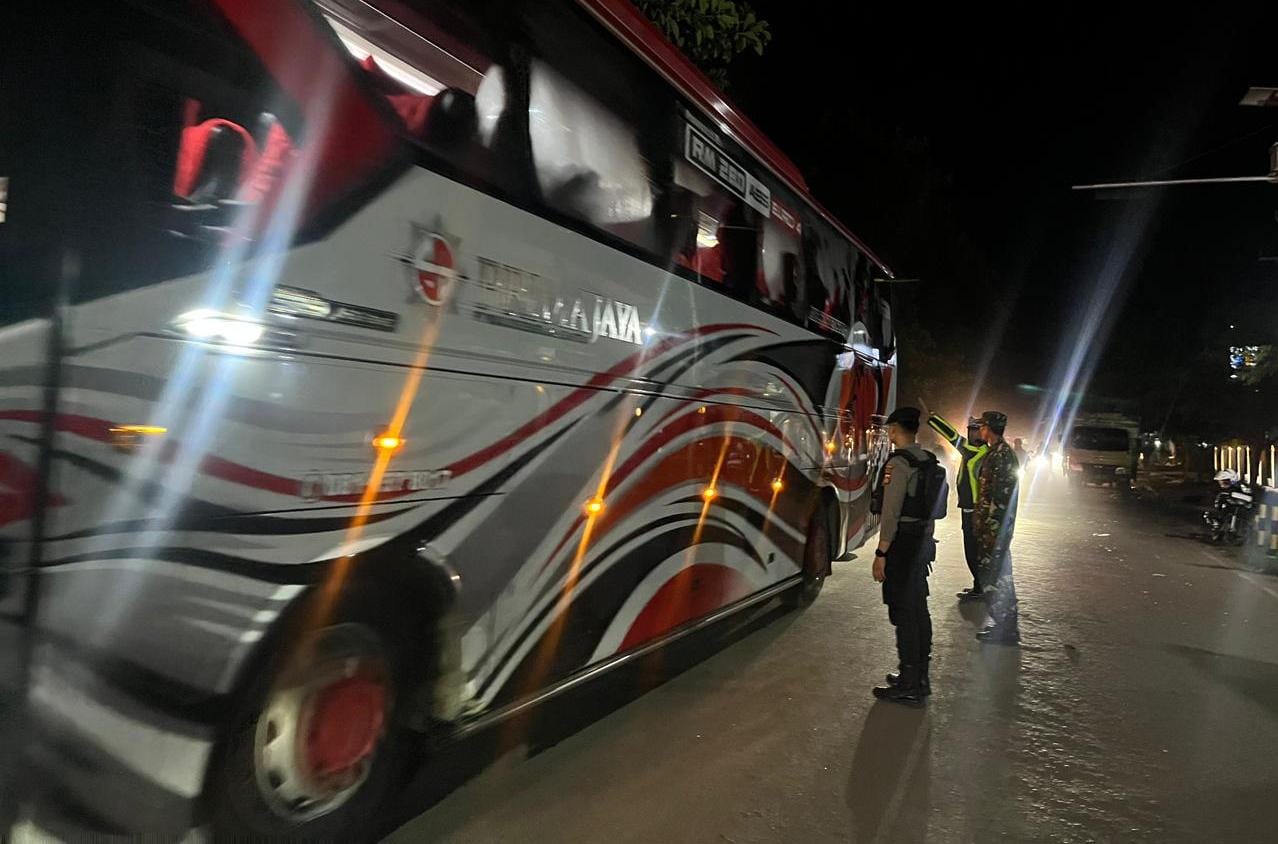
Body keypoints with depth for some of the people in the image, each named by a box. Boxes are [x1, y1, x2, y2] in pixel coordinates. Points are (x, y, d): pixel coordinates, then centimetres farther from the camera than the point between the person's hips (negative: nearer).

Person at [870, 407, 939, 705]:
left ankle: (909, 687, 2)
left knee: (903, 614, -4)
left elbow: (891, 513, -20)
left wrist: (881, 553, -16)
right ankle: (920, 676, 27)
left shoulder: (900, 462, -16)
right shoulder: (928, 461, 11)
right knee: (919, 608, 16)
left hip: (903, 545, -9)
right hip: (923, 542, 9)